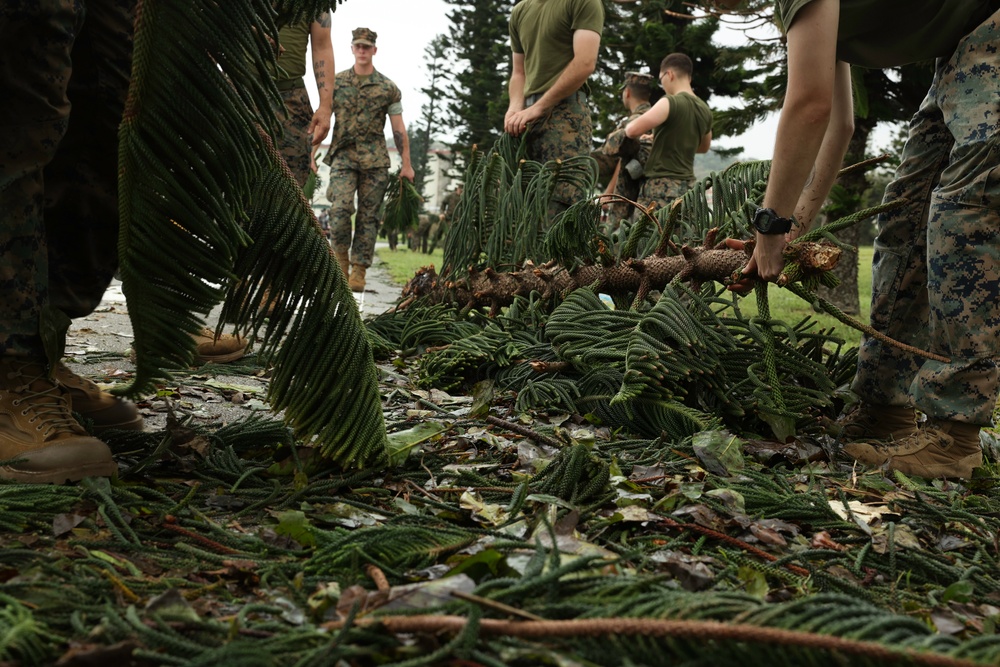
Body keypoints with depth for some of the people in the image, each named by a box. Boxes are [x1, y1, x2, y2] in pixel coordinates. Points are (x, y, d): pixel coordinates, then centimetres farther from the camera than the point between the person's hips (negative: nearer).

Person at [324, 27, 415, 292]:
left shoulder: (388, 88, 8)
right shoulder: (336, 82, 9)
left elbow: (398, 129, 8)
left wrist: (406, 164, 3)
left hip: (375, 159, 0)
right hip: (343, 156, 0)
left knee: (368, 216, -1)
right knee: (340, 208, -17)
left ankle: (359, 270, 5)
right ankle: (341, 256, 5)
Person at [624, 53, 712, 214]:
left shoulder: (670, 102, -11)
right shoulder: (705, 110, 12)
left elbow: (633, 130, -20)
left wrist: (628, 126, 5)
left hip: (662, 184, -8)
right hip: (688, 185, 8)